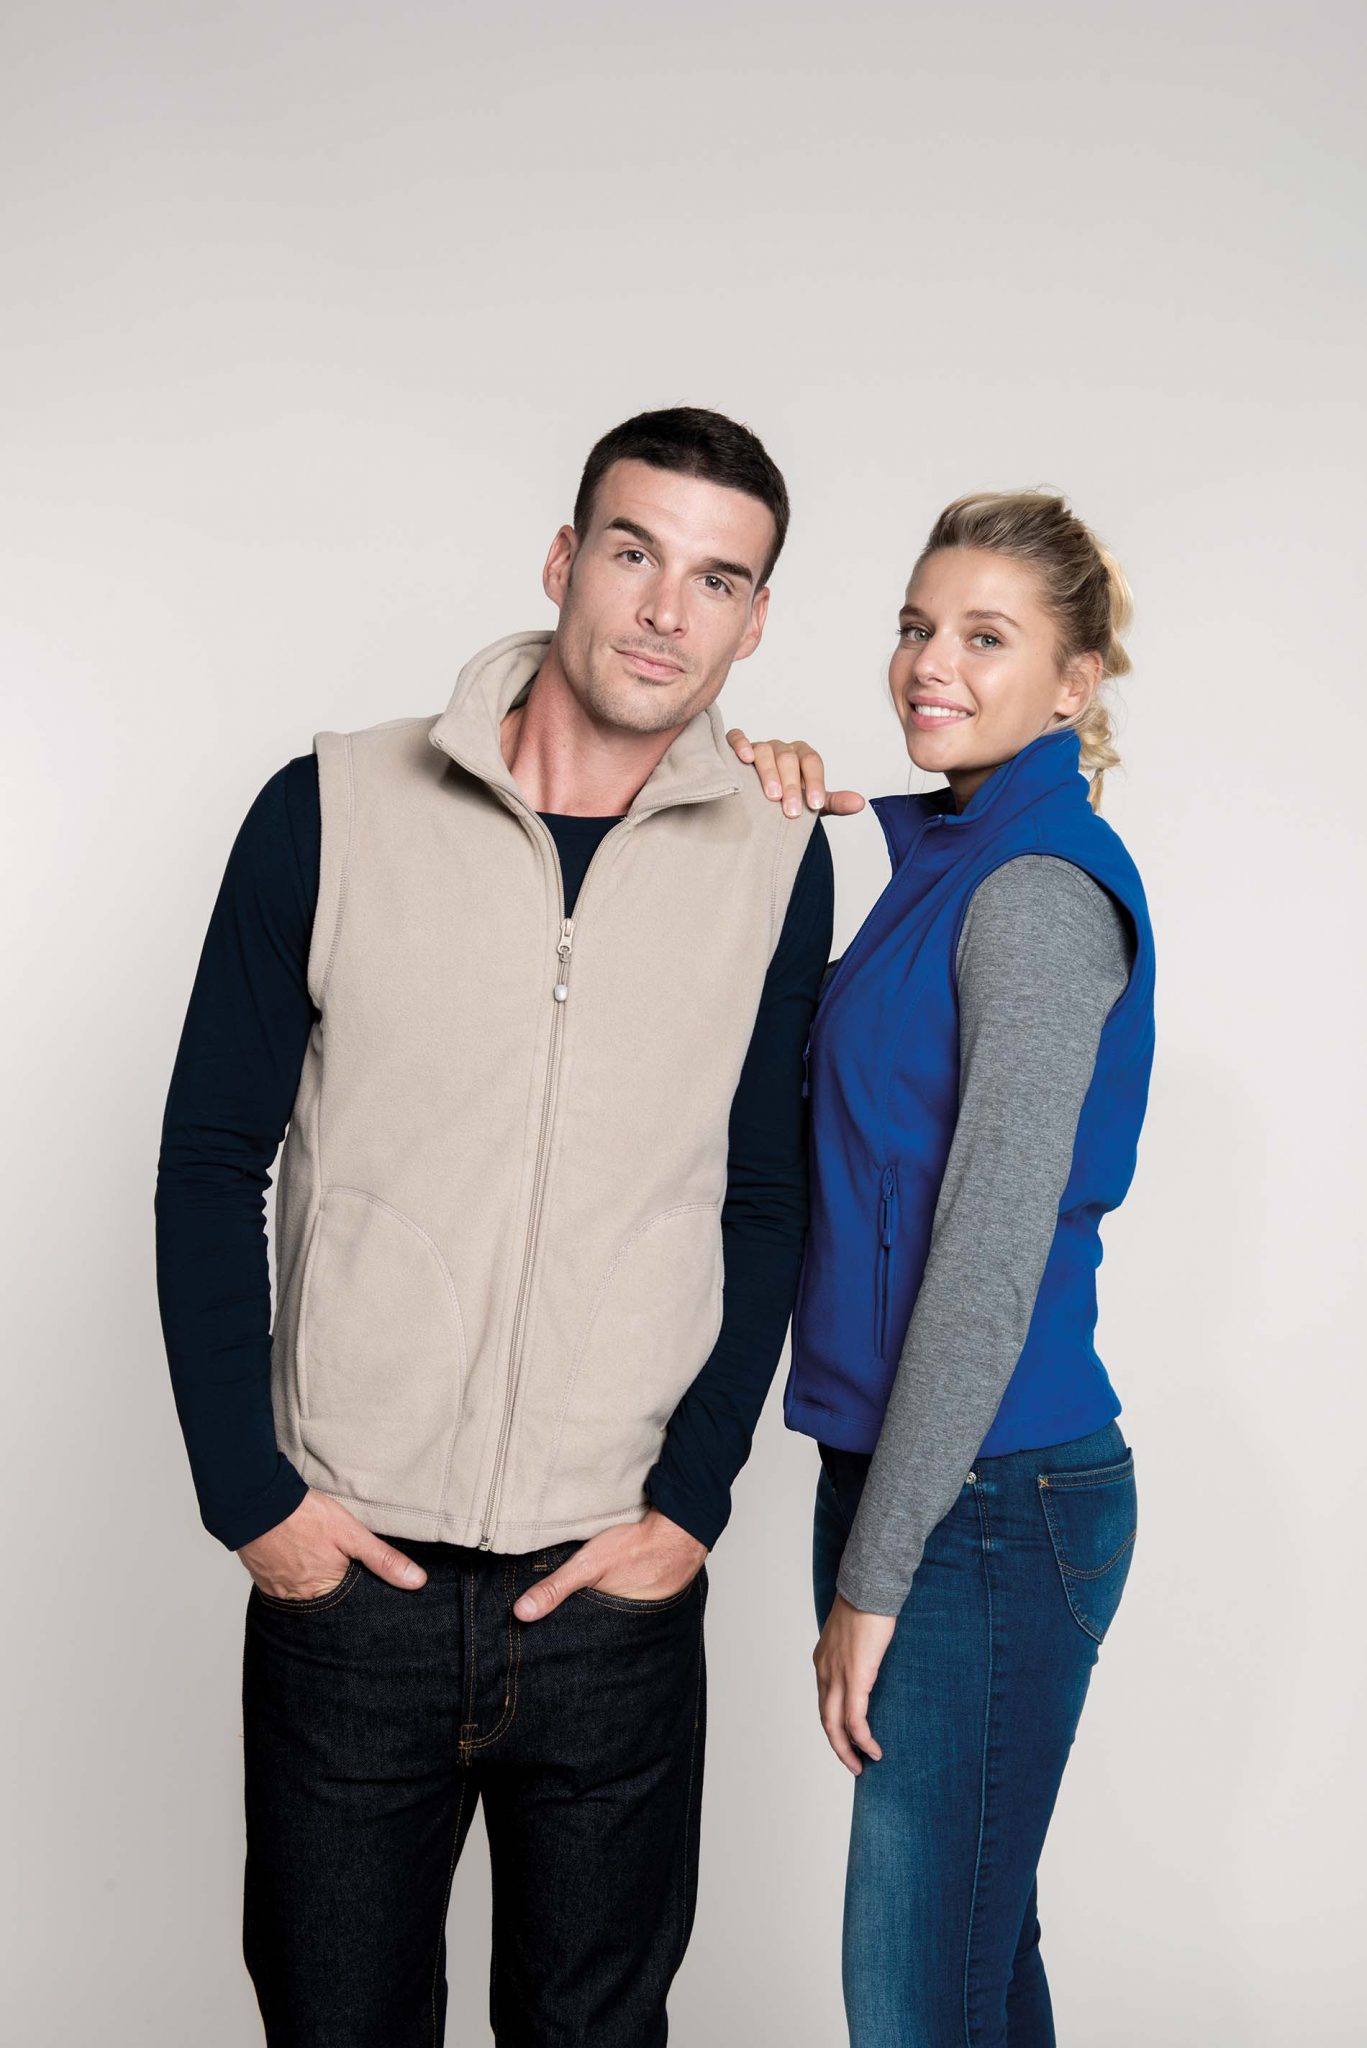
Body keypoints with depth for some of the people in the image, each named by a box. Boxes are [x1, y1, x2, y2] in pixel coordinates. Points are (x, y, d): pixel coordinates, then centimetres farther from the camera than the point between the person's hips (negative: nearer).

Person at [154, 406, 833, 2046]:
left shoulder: (778, 867, -1)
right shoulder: (331, 813, -5)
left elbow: (767, 1206, 5)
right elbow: (210, 1162, -1)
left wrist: (691, 1501, -2)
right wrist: (247, 1492, -5)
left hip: (618, 1595, 1)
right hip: (343, 1578, -1)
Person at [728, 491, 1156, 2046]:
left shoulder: (1038, 887, -15)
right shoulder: (948, 849, 13)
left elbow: (993, 1258, -20)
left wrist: (873, 1577, -17)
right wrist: (776, 818, 1)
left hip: (986, 1502, -9)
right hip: (904, 1469, 9)